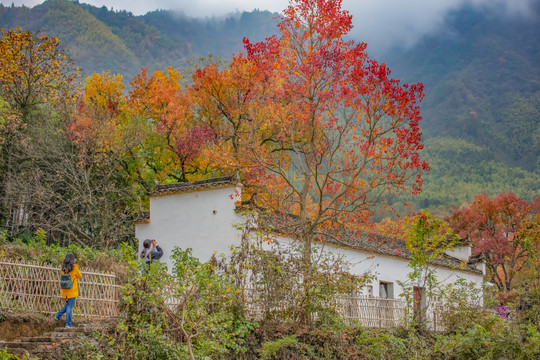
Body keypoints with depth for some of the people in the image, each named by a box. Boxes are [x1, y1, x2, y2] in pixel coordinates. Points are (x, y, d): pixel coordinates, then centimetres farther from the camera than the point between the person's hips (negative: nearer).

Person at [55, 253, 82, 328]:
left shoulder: (64, 268, 3)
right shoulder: (74, 268, -11)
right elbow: (79, 276, 1)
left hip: (65, 290, 5)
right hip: (72, 290, -5)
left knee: (68, 304, 25)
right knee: (70, 306, -2)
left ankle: (58, 315, 22)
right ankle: (68, 323, 0)